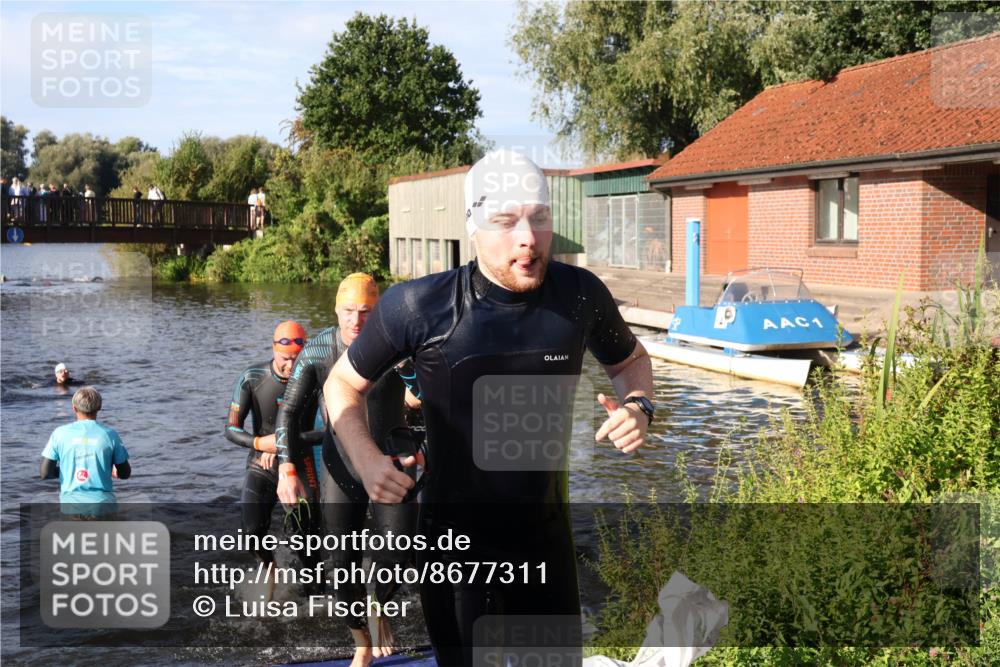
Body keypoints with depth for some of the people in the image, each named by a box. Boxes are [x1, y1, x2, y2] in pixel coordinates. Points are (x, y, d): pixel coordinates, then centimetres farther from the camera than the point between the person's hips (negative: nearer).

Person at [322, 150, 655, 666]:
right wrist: (366, 460, -16)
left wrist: (638, 406, -9)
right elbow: (344, 382, 0)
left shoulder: (581, 294, -9)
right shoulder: (420, 307, -17)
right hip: (457, 544, -3)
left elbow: (629, 360, 13)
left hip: (547, 537, 3)